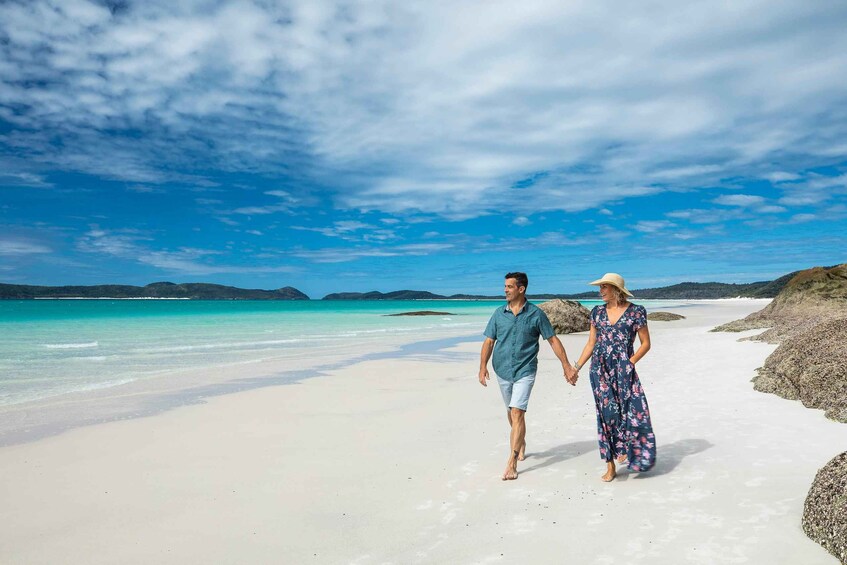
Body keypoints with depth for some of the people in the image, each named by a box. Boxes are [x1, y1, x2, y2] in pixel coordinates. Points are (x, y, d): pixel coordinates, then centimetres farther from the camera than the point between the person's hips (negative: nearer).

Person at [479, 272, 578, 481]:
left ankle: (512, 463, -13)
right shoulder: (499, 313, 3)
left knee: (517, 413, -15)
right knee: (511, 413, 17)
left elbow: (553, 340, 1)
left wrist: (567, 366, -1)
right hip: (503, 371, 4)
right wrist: (483, 366, -9)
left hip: (525, 371, -4)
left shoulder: (536, 314, -4)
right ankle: (521, 443, 44)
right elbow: (489, 341, 3)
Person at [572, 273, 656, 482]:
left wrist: (630, 362, -10)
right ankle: (610, 466, 8)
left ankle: (627, 450, 22)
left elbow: (646, 343, 1)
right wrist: (576, 367, 9)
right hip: (600, 369, 3)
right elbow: (591, 343, 13)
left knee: (631, 411, -6)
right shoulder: (597, 312, 9)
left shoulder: (636, 312, -2)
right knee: (608, 413, 1)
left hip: (624, 370, -2)